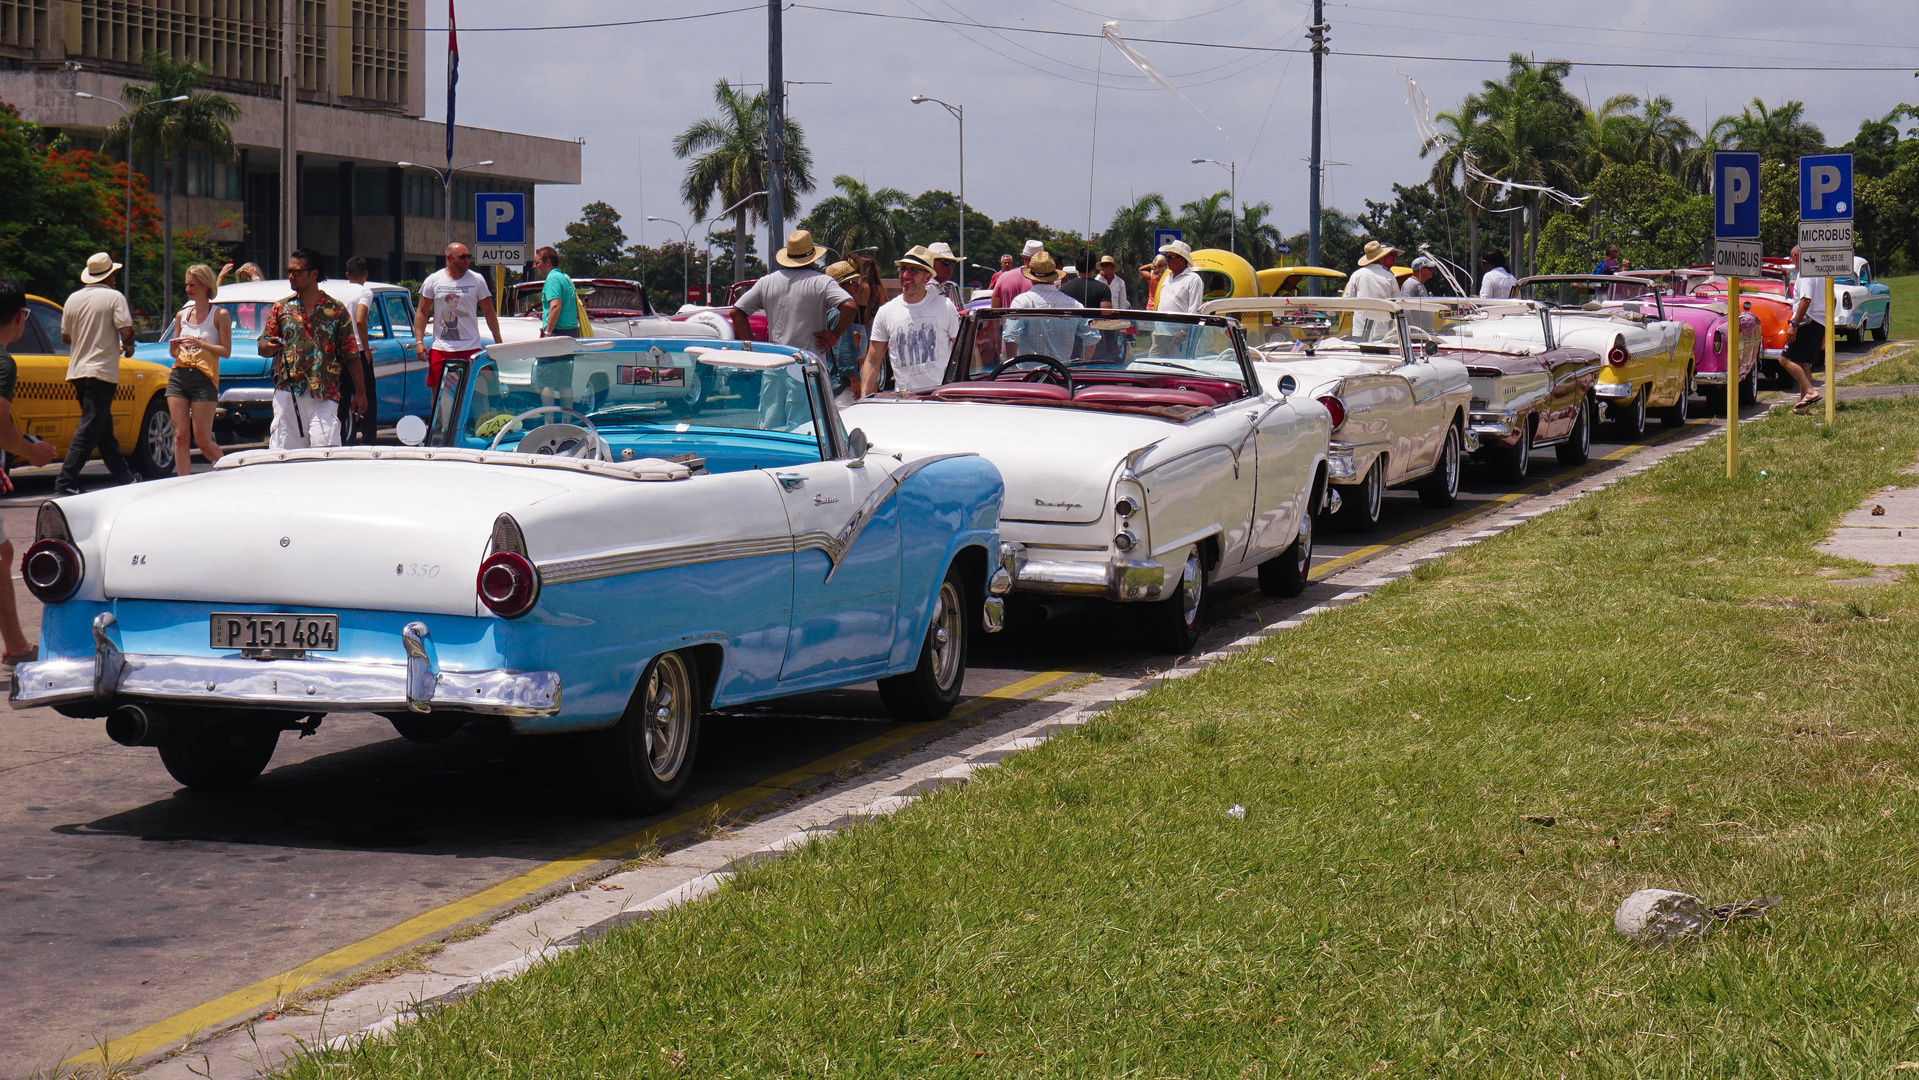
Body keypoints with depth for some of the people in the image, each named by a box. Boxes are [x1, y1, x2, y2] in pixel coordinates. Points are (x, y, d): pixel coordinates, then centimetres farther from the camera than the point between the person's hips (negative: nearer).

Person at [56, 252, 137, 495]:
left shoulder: (74, 299, 8)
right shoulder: (114, 297, -7)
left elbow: (65, 336, 14)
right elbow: (126, 331, -16)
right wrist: (128, 346, 5)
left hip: (77, 372, 7)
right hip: (102, 371, -7)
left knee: (103, 427, 16)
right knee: (89, 429, -9)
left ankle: (125, 477, 24)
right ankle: (66, 482, -16)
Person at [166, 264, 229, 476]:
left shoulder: (220, 315, 0)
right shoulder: (183, 315, 15)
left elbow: (226, 351, -5)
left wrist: (201, 344, -19)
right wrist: (174, 347, -4)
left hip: (204, 378, -5)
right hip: (179, 376, 5)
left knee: (203, 440, -6)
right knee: (180, 437, -3)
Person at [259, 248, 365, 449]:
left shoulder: (336, 310, 8)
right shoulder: (281, 308, 14)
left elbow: (351, 354, 8)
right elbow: (262, 347, 14)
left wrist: (360, 392, 4)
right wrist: (270, 346, -11)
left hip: (324, 396, -2)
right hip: (287, 393, 2)